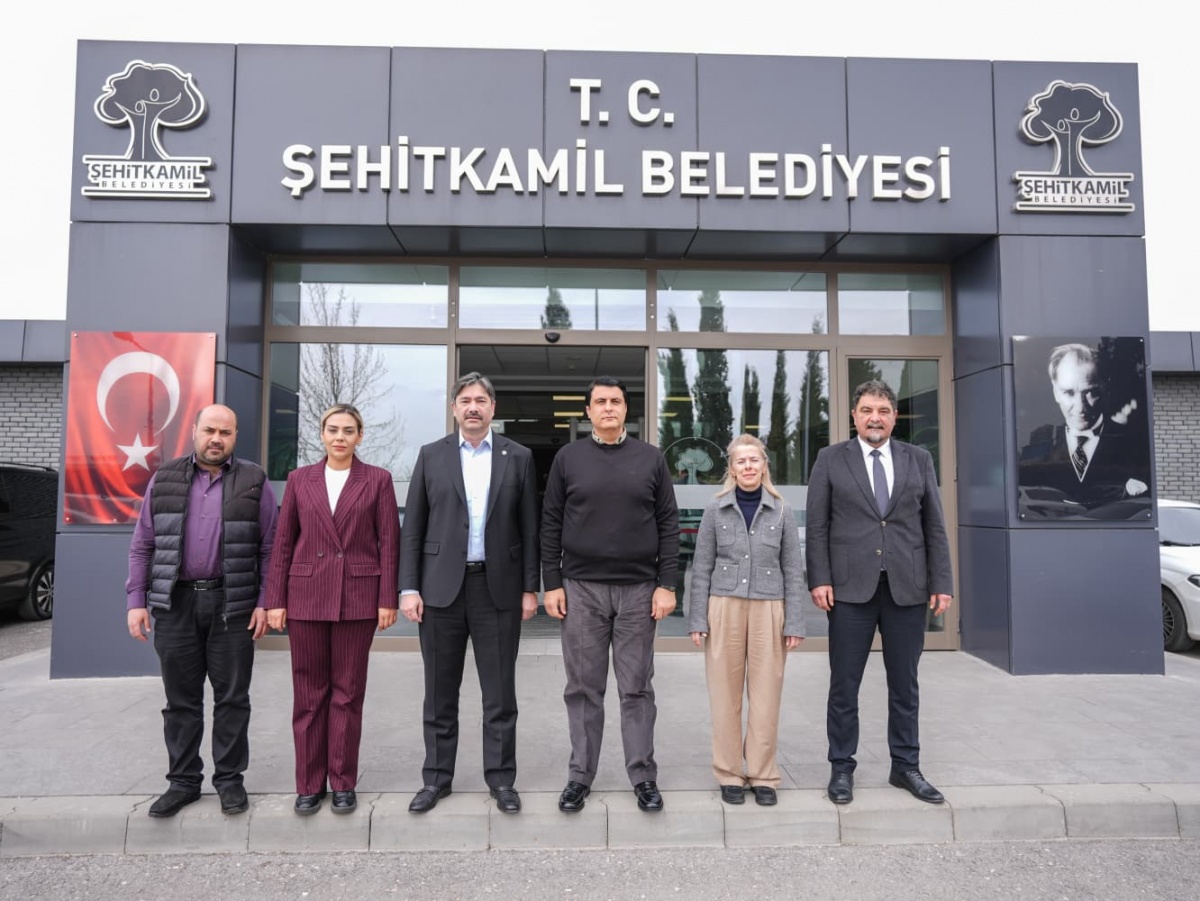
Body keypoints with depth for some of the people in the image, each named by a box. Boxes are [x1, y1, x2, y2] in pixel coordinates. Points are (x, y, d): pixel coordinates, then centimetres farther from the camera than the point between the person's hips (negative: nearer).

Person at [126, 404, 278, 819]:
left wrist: (265, 602, -5)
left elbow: (269, 549, 1)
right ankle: (183, 780, 23)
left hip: (233, 605, -1)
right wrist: (136, 600, 2)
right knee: (181, 699, 10)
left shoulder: (253, 482, 2)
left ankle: (229, 778, 19)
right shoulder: (165, 479, 8)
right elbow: (142, 546, 8)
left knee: (232, 697, 6)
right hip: (175, 603, 2)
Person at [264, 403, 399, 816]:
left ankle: (343, 783, 18)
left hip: (357, 598, -1)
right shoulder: (299, 479, 7)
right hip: (306, 596, 2)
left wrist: (387, 599, -5)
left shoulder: (377, 480, 2)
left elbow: (389, 542, 0)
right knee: (308, 693, 7)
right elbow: (283, 543, 7)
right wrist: (275, 600, 3)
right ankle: (309, 784, 19)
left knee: (348, 692, 6)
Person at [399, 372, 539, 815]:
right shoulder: (431, 456, 5)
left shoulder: (518, 457, 4)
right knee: (440, 692, 10)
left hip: (498, 587, 0)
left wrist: (530, 588, 0)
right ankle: (436, 778, 25)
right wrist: (409, 588, -3)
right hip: (442, 587, 1)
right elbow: (413, 527, 3)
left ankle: (501, 778, 21)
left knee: (500, 692, 7)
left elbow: (529, 528, 4)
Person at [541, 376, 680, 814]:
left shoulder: (650, 458, 4)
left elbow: (668, 524, 3)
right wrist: (551, 584, -1)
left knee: (637, 688, 8)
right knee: (583, 688, 9)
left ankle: (644, 776, 20)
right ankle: (580, 775, 21)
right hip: (581, 588, 0)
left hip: (638, 590, 0)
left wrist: (667, 585, -3)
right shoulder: (568, 458, 4)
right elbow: (551, 524, 4)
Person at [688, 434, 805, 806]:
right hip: (724, 608, 0)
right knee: (726, 696, 5)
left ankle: (763, 775, 19)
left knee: (766, 696, 5)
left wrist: (794, 623, -1)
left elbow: (793, 570, 5)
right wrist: (698, 620, -1)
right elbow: (701, 568, 4)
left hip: (769, 610, 0)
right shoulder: (715, 509, 3)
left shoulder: (781, 511, 4)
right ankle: (729, 775, 18)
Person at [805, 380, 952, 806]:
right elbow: (816, 526, 0)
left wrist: (941, 582, 2)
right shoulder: (830, 459, 3)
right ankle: (841, 768, 18)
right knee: (844, 684, 5)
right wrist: (819, 579, -8)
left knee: (904, 683, 11)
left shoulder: (919, 460, 9)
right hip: (851, 587, -2)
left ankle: (905, 766, 26)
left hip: (907, 587, 2)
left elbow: (934, 526, 8)